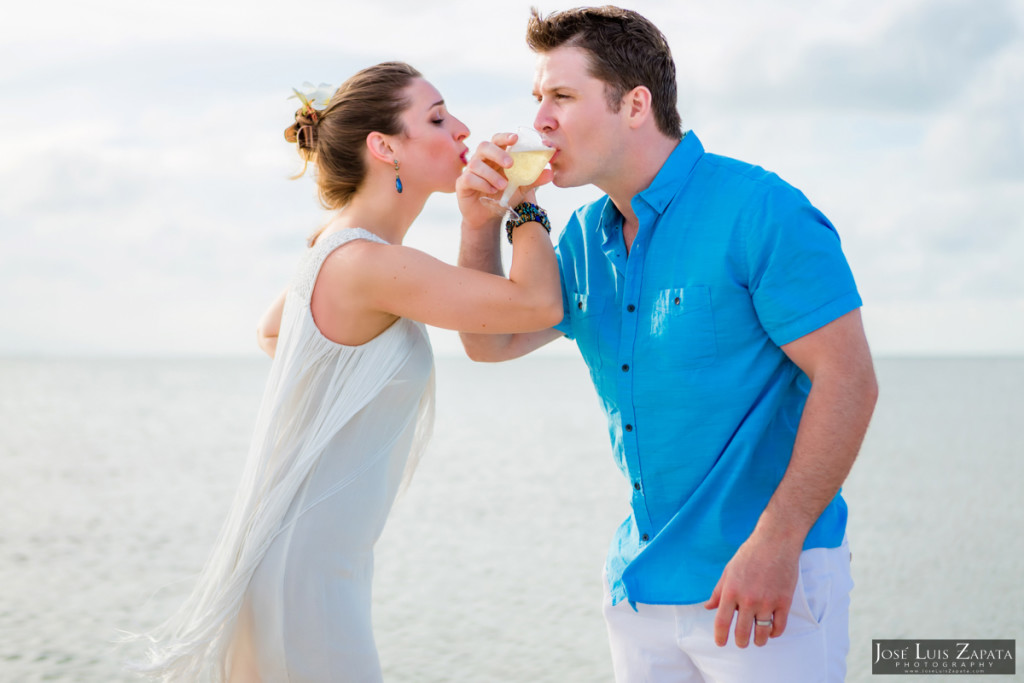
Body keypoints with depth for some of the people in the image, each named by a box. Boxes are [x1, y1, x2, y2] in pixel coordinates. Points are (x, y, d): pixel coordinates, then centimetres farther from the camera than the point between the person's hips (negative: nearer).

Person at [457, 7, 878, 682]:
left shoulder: (759, 211, -14)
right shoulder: (585, 237, 9)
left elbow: (848, 381, -17)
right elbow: (492, 342, 16)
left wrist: (776, 542, -21)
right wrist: (481, 221, 0)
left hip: (765, 578, -7)